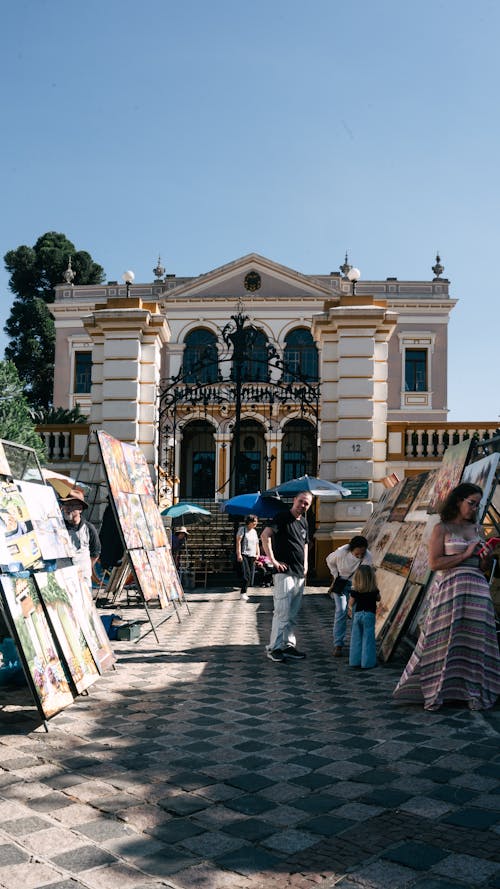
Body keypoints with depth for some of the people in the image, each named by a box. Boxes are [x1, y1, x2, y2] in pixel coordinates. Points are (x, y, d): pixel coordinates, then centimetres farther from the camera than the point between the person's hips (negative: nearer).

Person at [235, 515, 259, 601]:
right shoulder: (242, 529, 0)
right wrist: (239, 554, -15)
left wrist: (258, 555, 9)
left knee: (251, 575, 1)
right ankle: (243, 592, -12)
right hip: (243, 555, -6)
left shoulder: (254, 532, 19)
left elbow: (257, 545, 23)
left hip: (252, 556, 6)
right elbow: (238, 541, -7)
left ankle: (244, 592, 10)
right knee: (246, 574, -18)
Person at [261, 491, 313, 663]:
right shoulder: (283, 517, -8)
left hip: (299, 574, 8)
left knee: (293, 613, 11)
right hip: (284, 571, -8)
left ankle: (288, 645, 19)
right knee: (282, 611, -10)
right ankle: (274, 648, -4)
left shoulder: (304, 523, 16)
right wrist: (273, 560, -21)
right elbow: (265, 535, -20)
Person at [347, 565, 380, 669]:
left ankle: (355, 661, 16)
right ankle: (367, 662, 3)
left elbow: (351, 603, 2)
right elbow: (378, 599, 11)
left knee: (356, 639, 11)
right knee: (368, 639, 3)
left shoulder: (355, 590, -5)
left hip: (357, 614, 2)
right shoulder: (374, 590, -7)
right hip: (369, 614, -2)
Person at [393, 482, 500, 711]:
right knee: (443, 640, -4)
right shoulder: (441, 529, -1)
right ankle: (433, 692, 5)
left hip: (476, 589, 5)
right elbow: (434, 563, -10)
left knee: (475, 641, 3)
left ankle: (475, 694, 9)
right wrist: (465, 555, -12)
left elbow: (482, 567, 17)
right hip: (450, 588, -5)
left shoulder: (476, 529, 15)